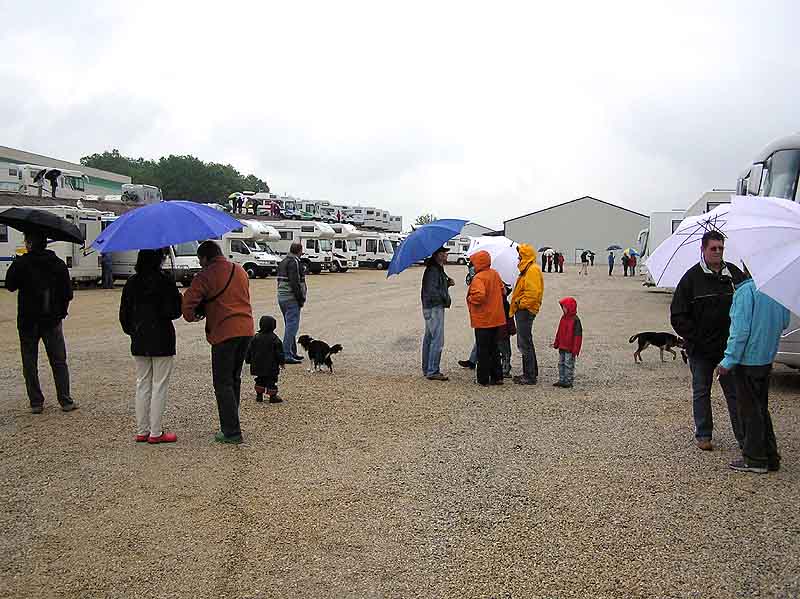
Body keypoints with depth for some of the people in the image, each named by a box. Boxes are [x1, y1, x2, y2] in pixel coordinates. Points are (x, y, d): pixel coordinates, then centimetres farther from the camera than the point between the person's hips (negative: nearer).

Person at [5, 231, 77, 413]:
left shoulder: (21, 263, -10)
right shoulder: (58, 264, -2)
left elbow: (10, 286, 2)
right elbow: (68, 293, 0)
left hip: (27, 321, -2)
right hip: (52, 320, 2)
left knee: (30, 364, 9)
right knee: (59, 363, 9)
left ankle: (36, 403, 11)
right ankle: (66, 401, 7)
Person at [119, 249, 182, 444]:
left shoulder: (131, 283, 4)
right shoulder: (165, 281, -13)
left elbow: (124, 314, 8)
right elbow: (174, 311, -14)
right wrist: (178, 297, 4)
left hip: (139, 342, 6)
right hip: (161, 341, -5)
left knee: (142, 384, 13)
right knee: (159, 386, 1)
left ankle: (141, 431, 17)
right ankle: (155, 433, 4)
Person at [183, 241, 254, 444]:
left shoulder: (207, 275, -7)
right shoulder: (240, 271, 16)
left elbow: (188, 300, -16)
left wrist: (191, 317, 6)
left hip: (224, 332, -7)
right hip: (246, 329, 7)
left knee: (223, 383, 0)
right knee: (234, 379, 18)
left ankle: (232, 432, -3)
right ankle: (230, 423, 26)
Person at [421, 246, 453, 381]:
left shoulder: (437, 269, 16)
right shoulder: (434, 270, -18)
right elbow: (433, 291, -25)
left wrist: (447, 283, 6)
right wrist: (446, 299, -14)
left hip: (429, 308, 11)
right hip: (435, 308, -11)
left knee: (429, 339, 15)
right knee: (437, 340, -9)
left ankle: (427, 369, 23)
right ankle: (433, 371, -6)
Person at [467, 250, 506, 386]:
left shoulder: (478, 278, -18)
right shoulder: (495, 274, 7)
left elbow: (479, 295, -32)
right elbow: (502, 290, 17)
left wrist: (470, 299, -14)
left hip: (483, 320, -8)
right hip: (497, 318, 8)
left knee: (483, 351, 1)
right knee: (494, 349, 17)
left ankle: (483, 379, 6)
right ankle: (497, 377, 21)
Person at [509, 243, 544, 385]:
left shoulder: (533, 270, -16)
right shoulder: (527, 269, 18)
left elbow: (532, 292, -24)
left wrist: (521, 304, -17)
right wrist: (516, 305, 17)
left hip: (526, 311, -11)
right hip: (522, 311, 11)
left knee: (525, 344, -7)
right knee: (524, 344, 17)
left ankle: (530, 376, -2)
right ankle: (531, 373, 25)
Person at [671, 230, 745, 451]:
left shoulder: (735, 274, 4)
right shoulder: (692, 277, -4)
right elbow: (678, 315, -4)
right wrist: (695, 338, -11)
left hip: (730, 347, 2)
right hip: (700, 350, -2)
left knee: (735, 393, 6)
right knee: (701, 393, 9)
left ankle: (743, 436, 13)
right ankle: (703, 435, 20)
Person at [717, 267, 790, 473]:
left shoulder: (746, 291, -19)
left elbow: (741, 331, -21)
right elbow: (784, 323, 14)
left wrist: (728, 362, -16)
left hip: (748, 359, -7)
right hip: (767, 358, 8)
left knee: (749, 410, 4)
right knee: (761, 408, 18)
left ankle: (754, 459, 11)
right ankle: (770, 456, 25)